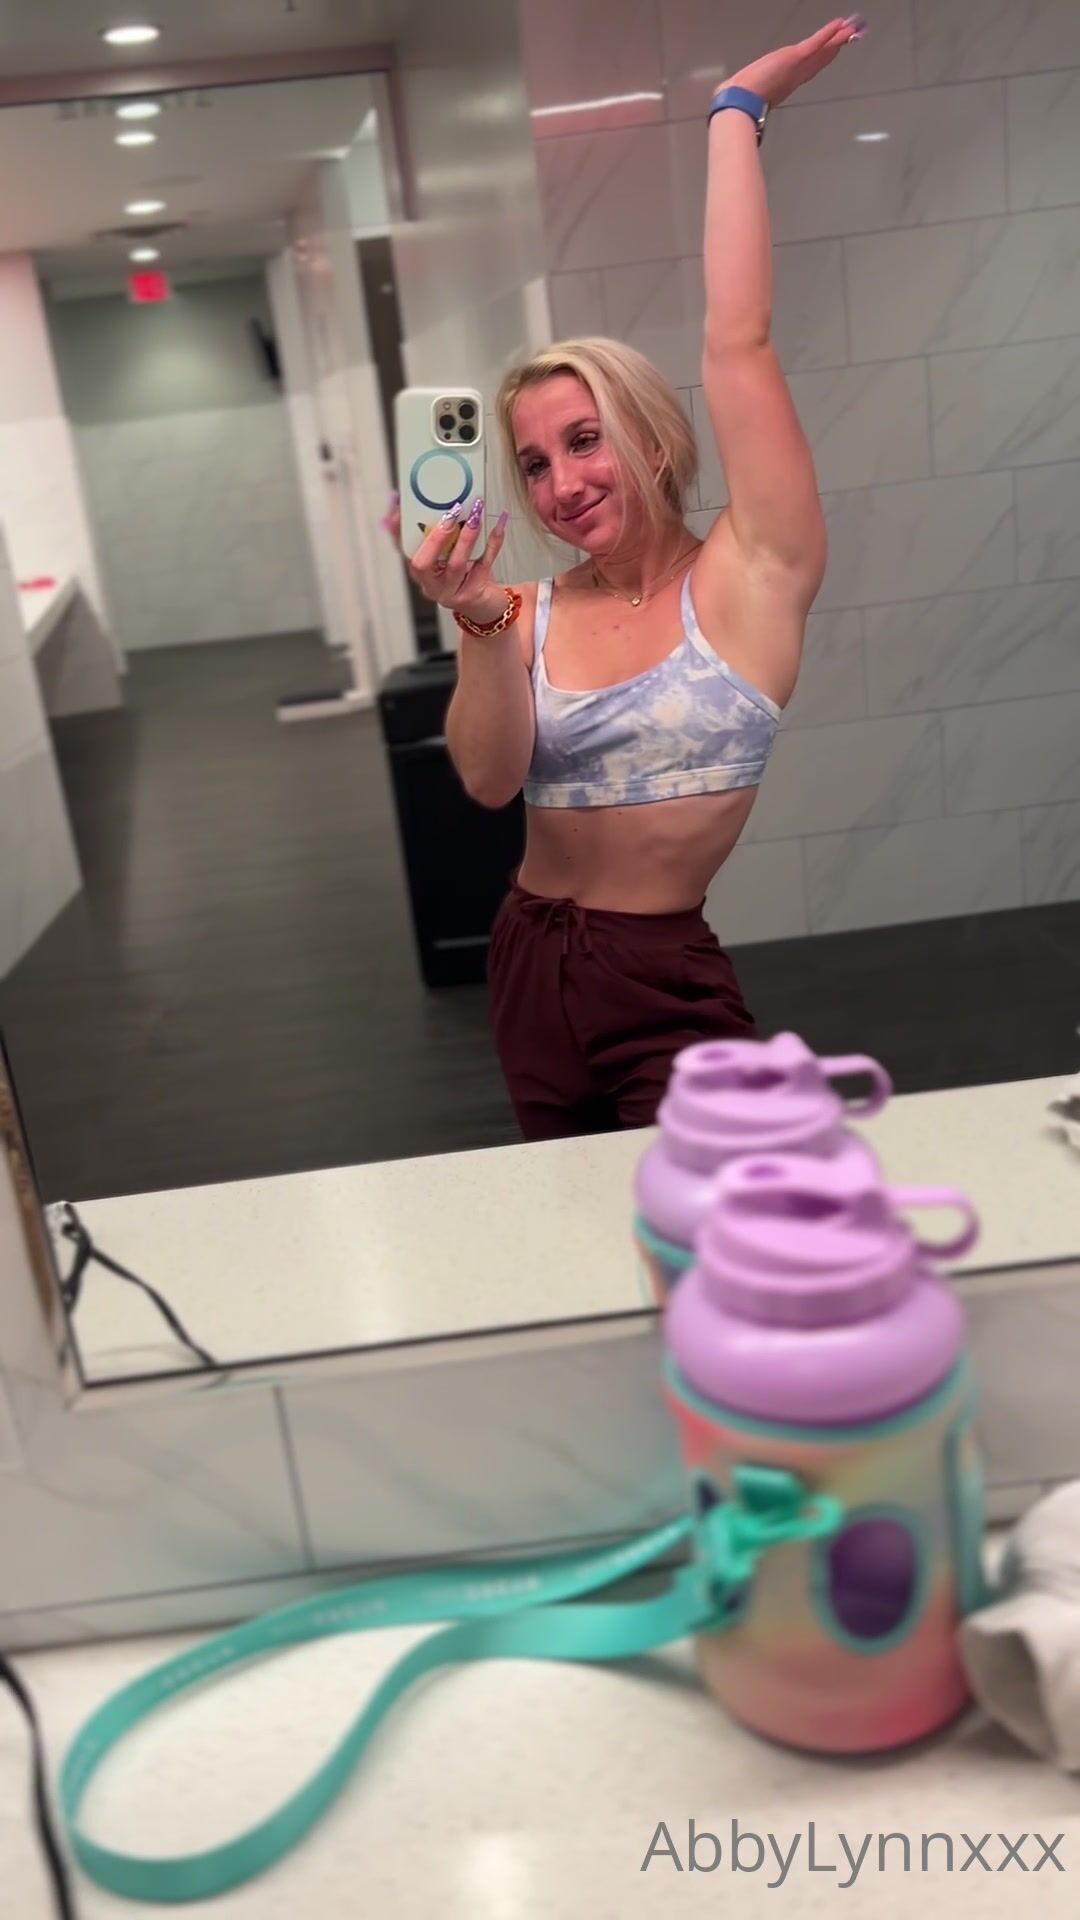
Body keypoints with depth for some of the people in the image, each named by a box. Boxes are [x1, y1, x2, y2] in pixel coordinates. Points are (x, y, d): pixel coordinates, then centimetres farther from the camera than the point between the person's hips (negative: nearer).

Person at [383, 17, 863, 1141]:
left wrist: (738, 111, -8)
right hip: (530, 965, 5)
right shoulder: (531, 615, 3)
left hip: (667, 982, -4)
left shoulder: (749, 576, -8)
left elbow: (737, 343, -14)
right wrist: (482, 624, -26)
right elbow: (490, 780, -11)